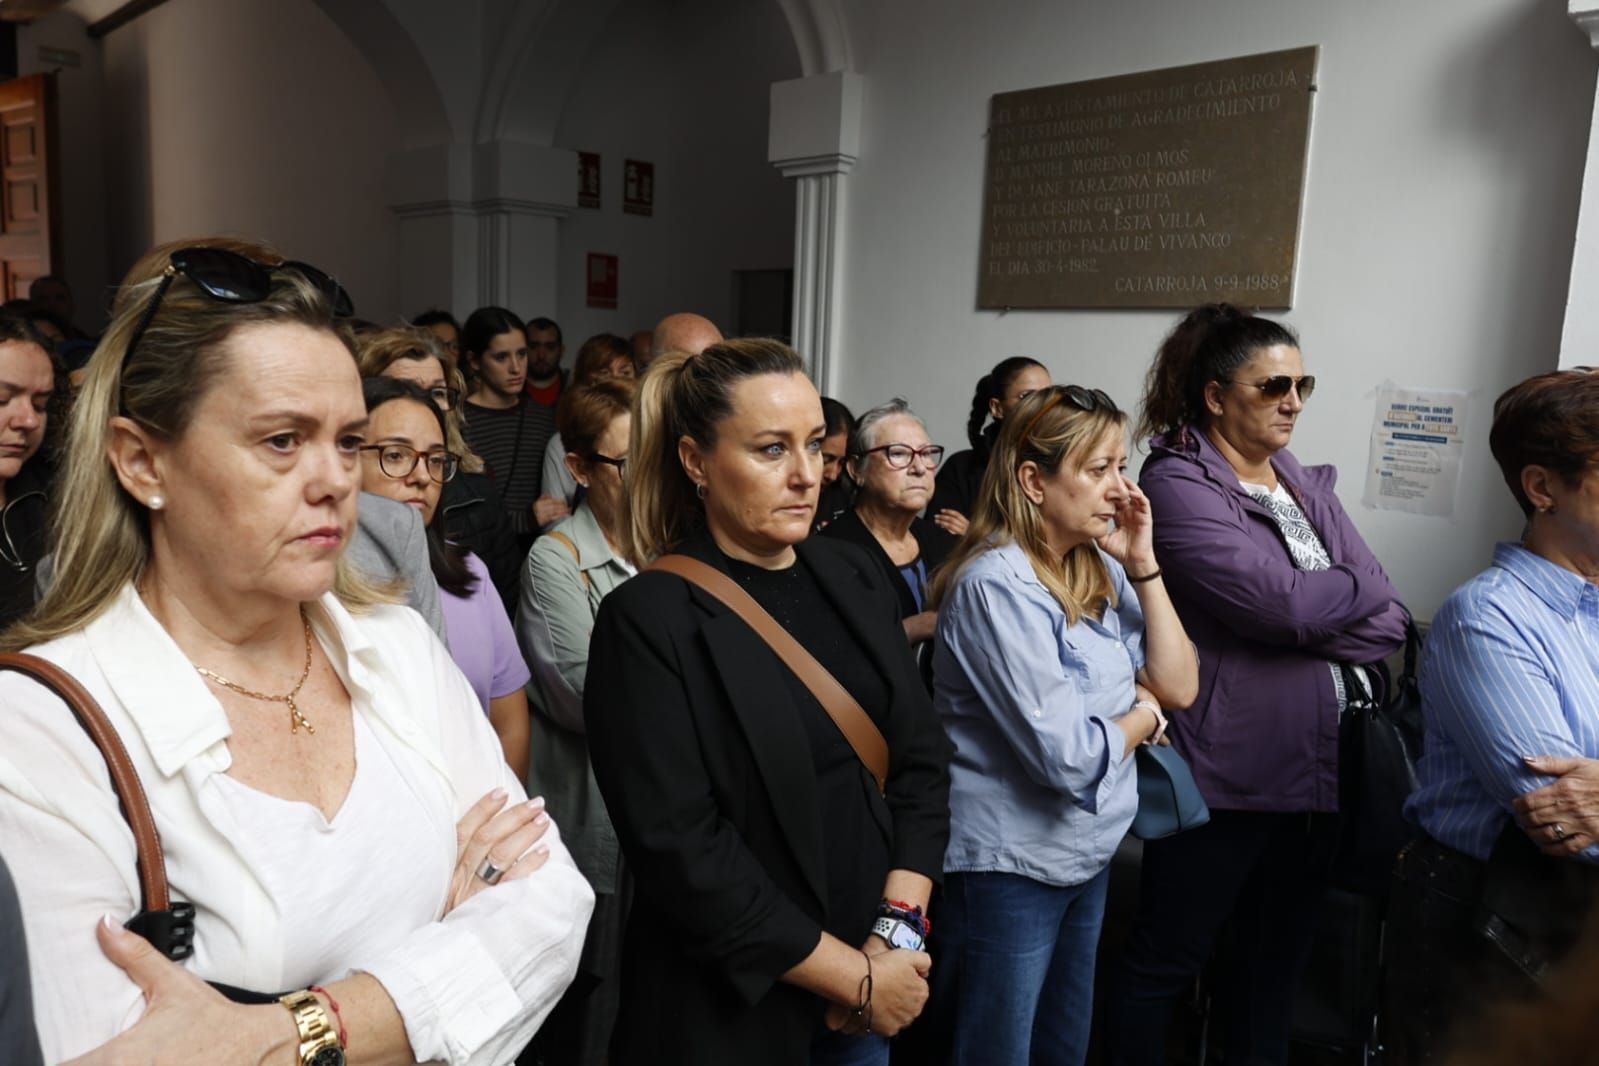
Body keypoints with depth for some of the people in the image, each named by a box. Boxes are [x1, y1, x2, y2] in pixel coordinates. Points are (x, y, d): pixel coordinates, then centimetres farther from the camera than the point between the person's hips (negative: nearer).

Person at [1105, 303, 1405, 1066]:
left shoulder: (1308, 487, 13)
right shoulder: (1179, 483, -10)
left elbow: (1388, 621, 4)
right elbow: (1279, 601, -21)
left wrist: (1307, 618, -14)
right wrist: (1354, 587, -2)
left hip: (1317, 771, 7)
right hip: (1222, 773, -7)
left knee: (1276, 964, 19)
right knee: (1166, 965, 6)